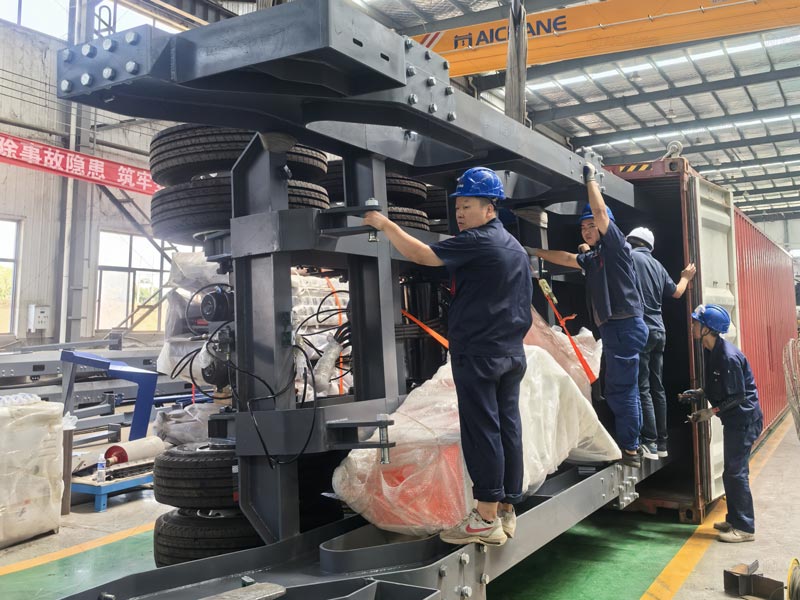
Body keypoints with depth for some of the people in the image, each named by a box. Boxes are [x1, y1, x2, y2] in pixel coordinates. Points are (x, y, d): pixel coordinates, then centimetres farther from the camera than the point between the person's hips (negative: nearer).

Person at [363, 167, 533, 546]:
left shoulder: (475, 242, -12)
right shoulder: (516, 247, 17)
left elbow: (422, 255, -20)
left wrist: (386, 225, -10)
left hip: (478, 354, -9)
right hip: (511, 354, 9)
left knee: (481, 432, -5)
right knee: (507, 428, 10)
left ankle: (486, 519, -1)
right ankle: (506, 510, 17)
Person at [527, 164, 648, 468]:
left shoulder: (616, 245, -5)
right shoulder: (593, 258, 18)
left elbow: (600, 212, -13)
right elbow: (567, 258, 27)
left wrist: (591, 178, -3)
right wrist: (537, 252, 25)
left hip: (624, 325, -10)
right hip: (614, 327, 10)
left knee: (620, 389, -8)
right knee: (625, 389, 13)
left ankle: (628, 448, -3)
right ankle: (631, 446, 21)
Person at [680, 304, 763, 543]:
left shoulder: (728, 356, -24)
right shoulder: (710, 352, 5)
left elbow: (739, 395, -20)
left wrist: (711, 411, -18)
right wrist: (699, 393, 4)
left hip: (744, 419, -10)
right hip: (733, 419, 10)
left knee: (736, 472, -5)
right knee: (731, 472, 16)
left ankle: (745, 528, 5)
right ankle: (734, 520, 28)